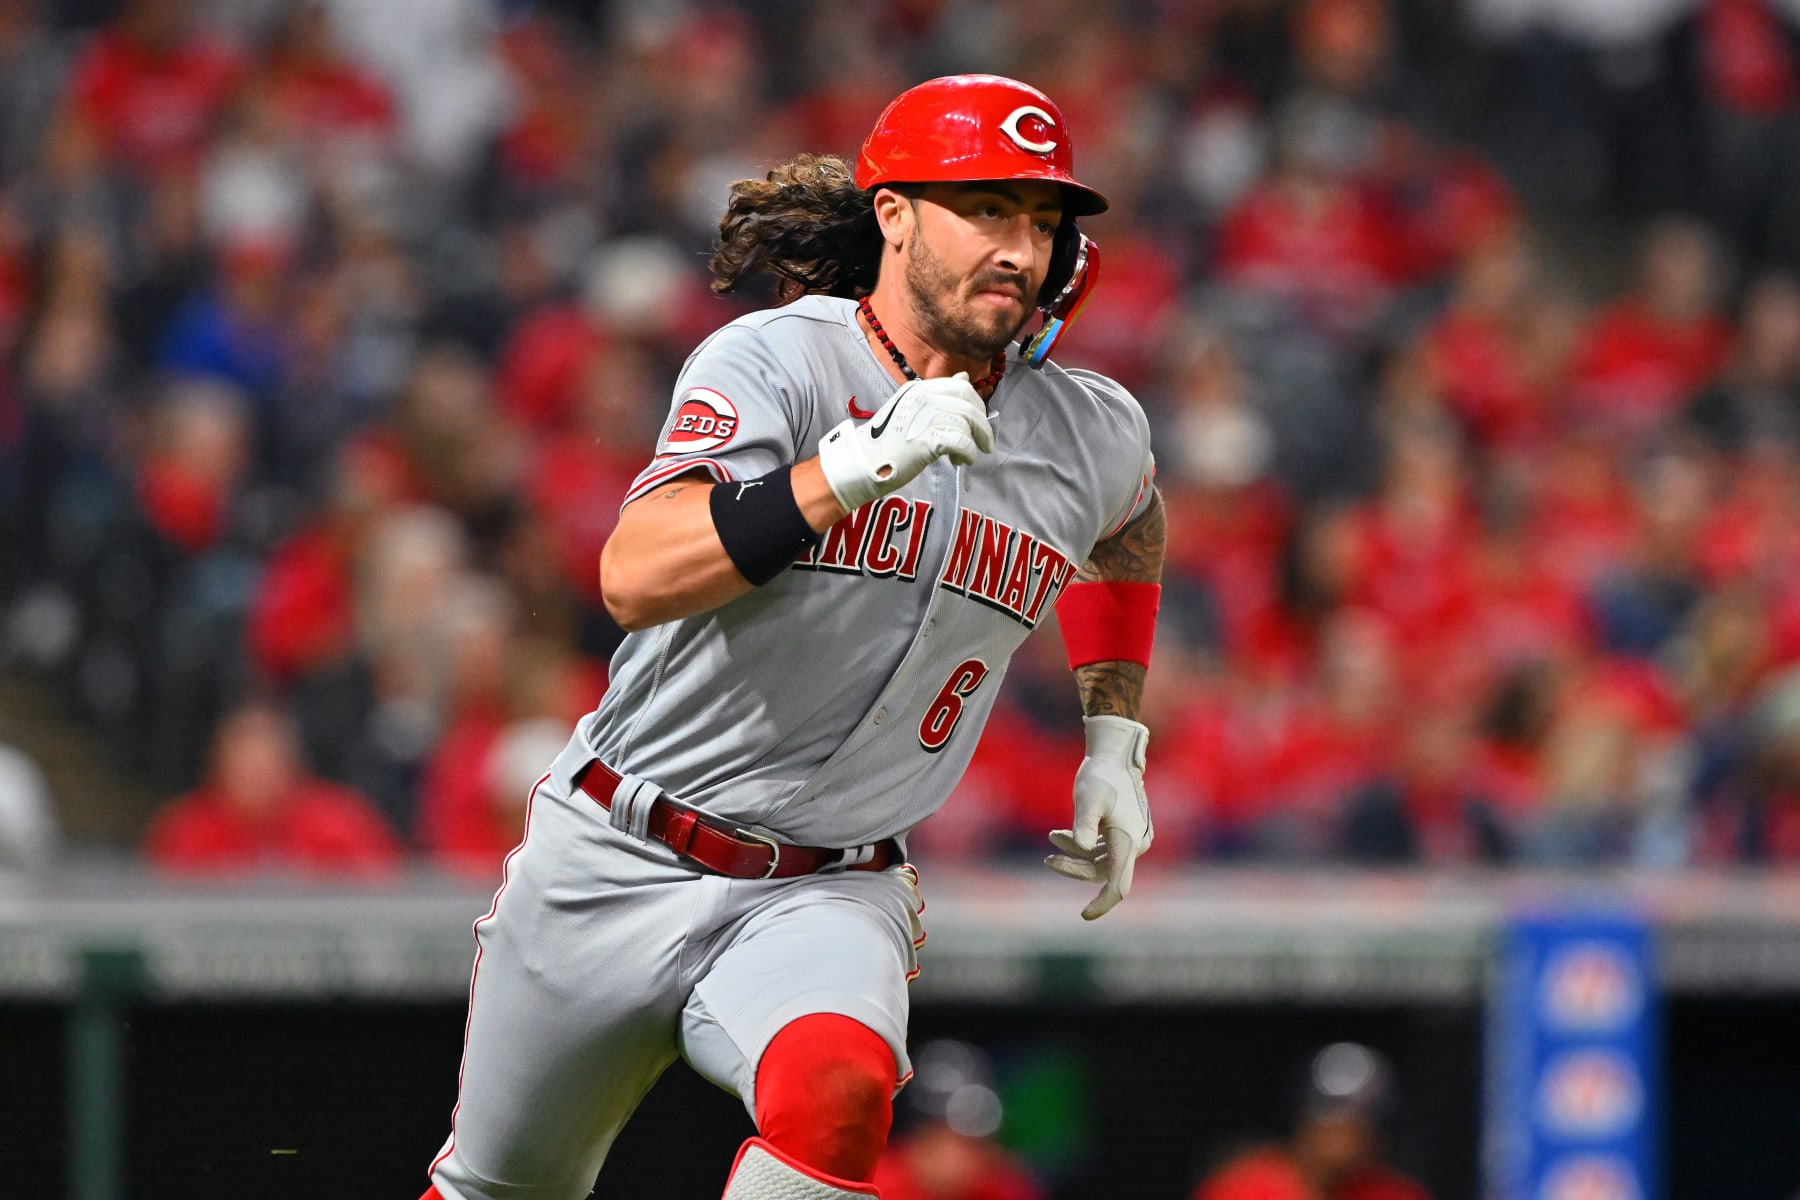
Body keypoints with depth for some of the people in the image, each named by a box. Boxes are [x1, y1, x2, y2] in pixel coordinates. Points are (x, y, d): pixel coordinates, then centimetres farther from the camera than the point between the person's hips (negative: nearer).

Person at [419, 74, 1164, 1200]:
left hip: (826, 896, 2)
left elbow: (1125, 522, 29)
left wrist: (1116, 744, 20)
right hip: (616, 863, -1)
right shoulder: (777, 360, -14)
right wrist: (854, 467, -38)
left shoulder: (1091, 433, 1)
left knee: (837, 1086, -33)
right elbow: (636, 579, -30)